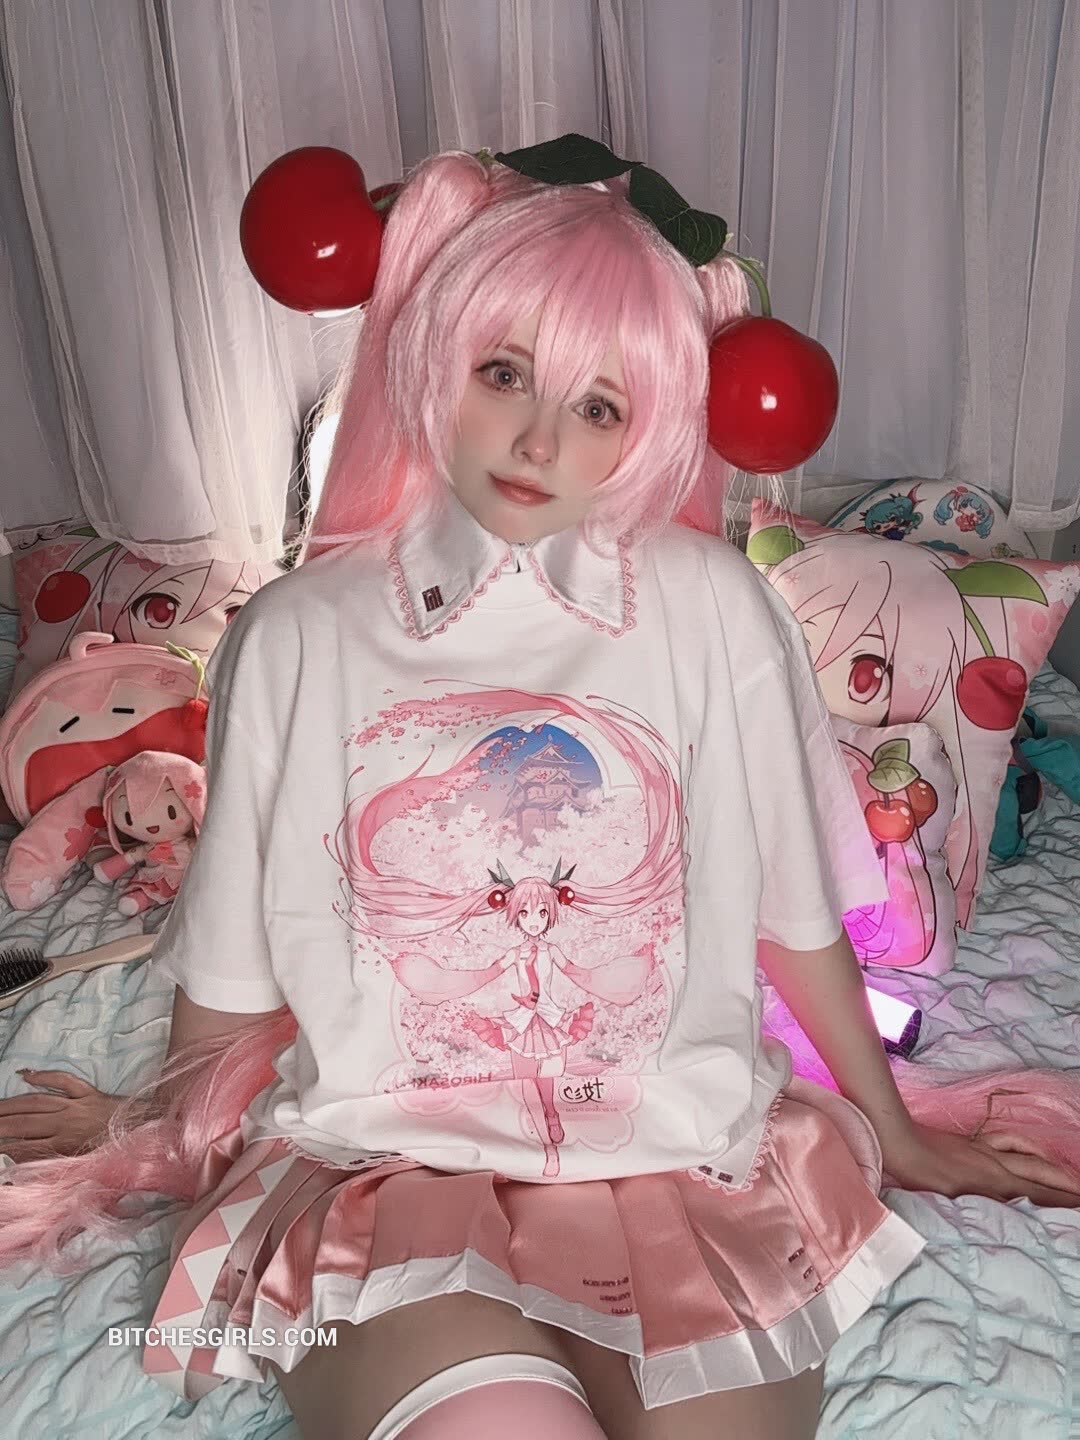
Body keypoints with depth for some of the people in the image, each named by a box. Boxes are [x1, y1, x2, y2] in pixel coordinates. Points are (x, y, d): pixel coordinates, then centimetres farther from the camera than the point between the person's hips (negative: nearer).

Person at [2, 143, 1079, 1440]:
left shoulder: (711, 608, -3)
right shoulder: (299, 633, -2)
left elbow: (798, 912, 6)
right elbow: (236, 964, 9)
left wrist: (893, 1134, 16)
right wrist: (159, 1138, 21)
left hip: (679, 1150, 1)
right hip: (386, 1164, 0)